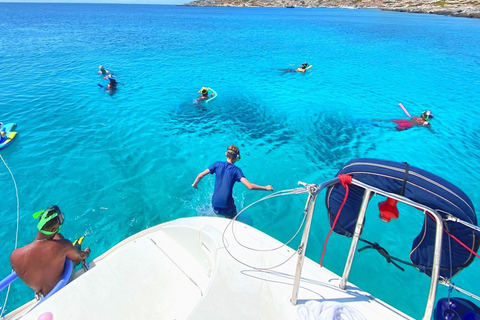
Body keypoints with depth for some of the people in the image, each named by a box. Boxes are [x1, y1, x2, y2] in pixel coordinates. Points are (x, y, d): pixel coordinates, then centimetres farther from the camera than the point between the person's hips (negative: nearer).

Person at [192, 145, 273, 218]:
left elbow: (201, 175, 2)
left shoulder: (218, 164, 0)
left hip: (215, 205, 3)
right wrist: (265, 188, -7)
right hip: (227, 207, -3)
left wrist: (194, 184, 21)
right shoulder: (236, 170, -9)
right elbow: (250, 186, -18)